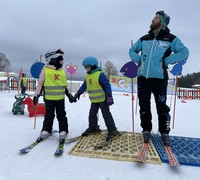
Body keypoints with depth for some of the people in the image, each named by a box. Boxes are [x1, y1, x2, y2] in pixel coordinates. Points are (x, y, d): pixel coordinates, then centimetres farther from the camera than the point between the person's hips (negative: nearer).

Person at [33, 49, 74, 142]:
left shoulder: (62, 71, 8)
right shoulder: (45, 70, -5)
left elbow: (65, 84, 16)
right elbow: (40, 83, -2)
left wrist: (69, 94, 13)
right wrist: (36, 95, -5)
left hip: (60, 98, 3)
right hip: (49, 98, -3)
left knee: (61, 115, 7)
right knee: (49, 116, 8)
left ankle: (63, 131, 17)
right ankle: (46, 130, 25)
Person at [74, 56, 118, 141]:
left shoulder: (100, 74, -17)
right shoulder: (88, 75, 9)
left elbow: (107, 85, -18)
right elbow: (84, 86, 18)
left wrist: (109, 96, -22)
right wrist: (78, 94, 18)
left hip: (102, 99, -8)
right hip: (94, 100, 8)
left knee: (106, 114, -5)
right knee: (92, 113, 15)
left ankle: (112, 130, 5)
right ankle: (93, 128, 33)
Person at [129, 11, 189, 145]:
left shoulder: (171, 39, 2)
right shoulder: (144, 39, 13)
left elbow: (184, 52, -1)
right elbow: (132, 50, 24)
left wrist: (166, 61, -8)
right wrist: (138, 60, 5)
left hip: (159, 77, -3)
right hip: (142, 77, 4)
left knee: (161, 106, 2)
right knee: (144, 106, 8)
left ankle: (164, 132, 19)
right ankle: (146, 130, 22)